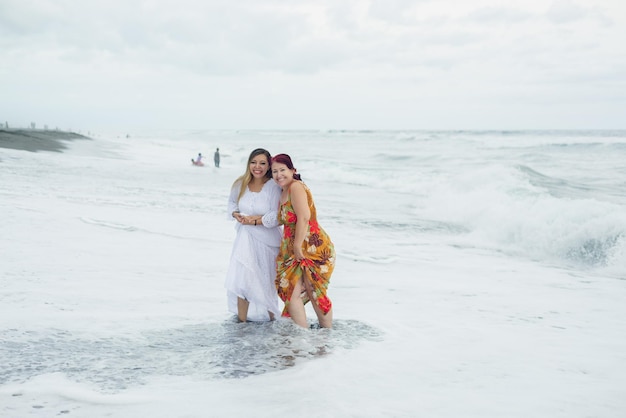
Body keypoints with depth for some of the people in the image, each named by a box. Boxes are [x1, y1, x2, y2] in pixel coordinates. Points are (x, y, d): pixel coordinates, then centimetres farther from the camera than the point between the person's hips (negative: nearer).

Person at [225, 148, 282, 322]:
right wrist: (236, 214, -4)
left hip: (266, 241, -3)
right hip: (245, 238, 3)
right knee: (241, 280, -1)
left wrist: (255, 221, -22)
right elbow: (232, 203, 16)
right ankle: (242, 322, 12)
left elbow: (276, 217, -18)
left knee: (266, 283, 10)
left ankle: (270, 321, 29)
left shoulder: (274, 187, -16)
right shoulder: (240, 184, -1)